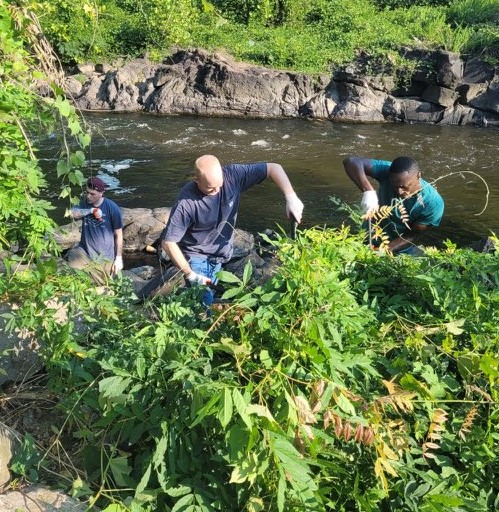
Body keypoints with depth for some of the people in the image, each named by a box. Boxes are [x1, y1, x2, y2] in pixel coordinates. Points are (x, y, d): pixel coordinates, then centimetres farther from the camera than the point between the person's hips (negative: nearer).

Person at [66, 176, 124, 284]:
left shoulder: (112, 208, -15)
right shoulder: (84, 202, -2)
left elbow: (118, 234, -9)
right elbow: (72, 213, -22)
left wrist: (119, 258, -9)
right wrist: (91, 210, -29)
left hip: (104, 256, -2)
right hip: (84, 251, 3)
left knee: (101, 285, 10)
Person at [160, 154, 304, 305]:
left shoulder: (232, 175, -20)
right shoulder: (186, 203, -30)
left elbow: (273, 168, -15)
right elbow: (168, 243, -23)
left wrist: (291, 197, -29)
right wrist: (190, 275, -22)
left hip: (219, 255, 5)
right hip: (196, 258, -4)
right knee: (204, 305, -10)